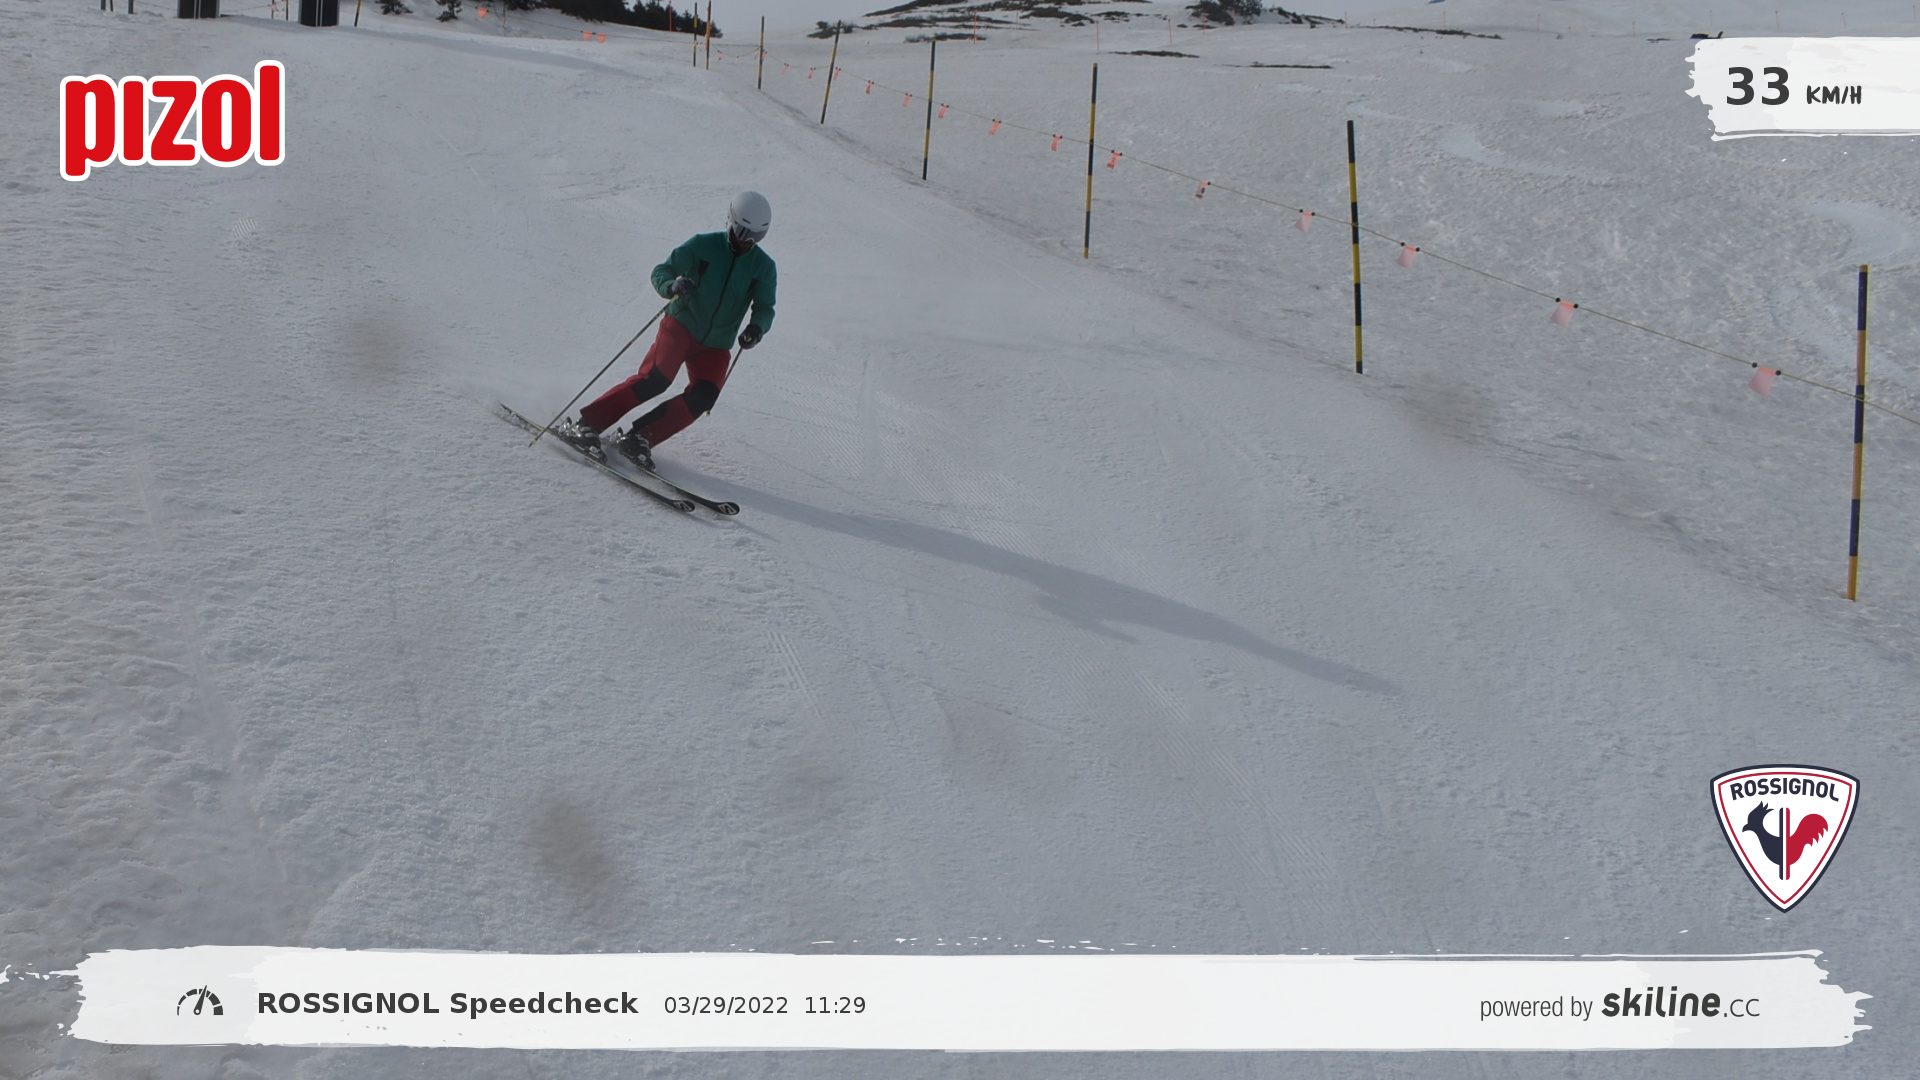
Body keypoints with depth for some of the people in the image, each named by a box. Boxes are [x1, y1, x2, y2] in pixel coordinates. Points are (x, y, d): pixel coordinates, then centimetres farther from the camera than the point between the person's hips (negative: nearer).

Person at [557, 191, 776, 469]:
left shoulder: (763, 267, -2)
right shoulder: (704, 245, -8)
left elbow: (765, 308, 4)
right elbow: (661, 272, -8)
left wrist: (757, 327, -19)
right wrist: (672, 286, -32)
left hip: (715, 346, 3)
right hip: (681, 324, -3)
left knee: (703, 396, -22)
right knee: (655, 378, -25)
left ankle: (640, 437, -16)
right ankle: (584, 424, -21)